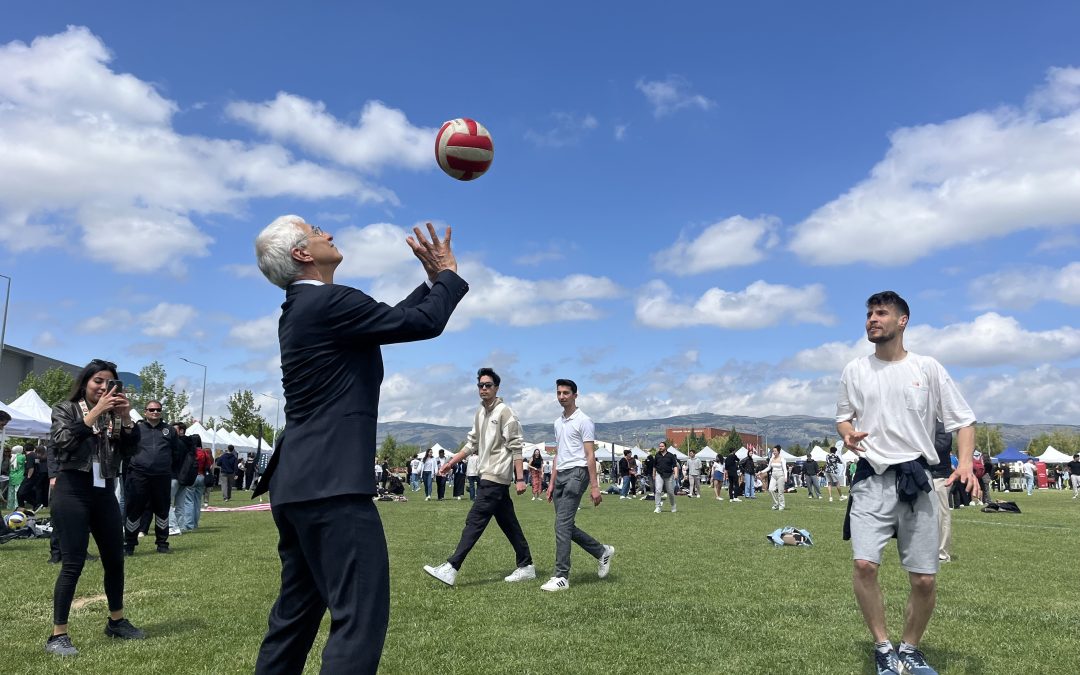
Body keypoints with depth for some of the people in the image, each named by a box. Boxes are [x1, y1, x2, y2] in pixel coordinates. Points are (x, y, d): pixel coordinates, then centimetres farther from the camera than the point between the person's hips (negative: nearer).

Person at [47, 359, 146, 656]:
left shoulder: (114, 416, 10)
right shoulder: (66, 409, 1)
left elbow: (130, 451, 4)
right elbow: (62, 441, -16)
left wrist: (126, 418, -9)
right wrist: (95, 412, -20)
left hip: (105, 491, 5)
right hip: (73, 490, -5)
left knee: (115, 559, 11)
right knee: (73, 563, -7)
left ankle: (116, 621, 26)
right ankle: (58, 635, 1)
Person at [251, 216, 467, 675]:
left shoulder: (302, 309, 18)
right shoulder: (331, 302, -12)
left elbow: (394, 319, 23)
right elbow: (425, 323, -9)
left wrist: (432, 280, 24)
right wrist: (449, 274, 7)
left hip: (299, 484, 10)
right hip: (330, 484, -10)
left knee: (296, 612, 18)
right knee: (361, 612, -8)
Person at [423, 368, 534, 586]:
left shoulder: (504, 412, -10)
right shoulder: (480, 414, 15)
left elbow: (516, 447, -12)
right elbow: (472, 444, 21)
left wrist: (520, 478, -16)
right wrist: (452, 462, 15)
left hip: (496, 477, -8)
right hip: (488, 476, 8)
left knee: (475, 521, -11)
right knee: (508, 523, 12)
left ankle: (451, 568, -12)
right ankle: (526, 566, 19)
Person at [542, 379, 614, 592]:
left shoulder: (583, 421, -5)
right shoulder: (558, 422, 18)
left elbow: (590, 455, -9)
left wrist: (594, 486, -14)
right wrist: (552, 483, 19)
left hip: (577, 473, -8)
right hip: (561, 475, 8)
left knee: (562, 524, -13)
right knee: (566, 526, 8)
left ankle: (561, 577, -8)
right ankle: (602, 552, 26)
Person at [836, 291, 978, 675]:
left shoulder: (927, 368, 3)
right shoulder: (854, 370, 9)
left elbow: (963, 420, 5)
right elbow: (843, 417, 18)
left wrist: (965, 463, -12)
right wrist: (848, 435, -5)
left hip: (915, 479, 0)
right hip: (871, 479, 1)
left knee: (924, 579, 1)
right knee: (864, 565, -15)